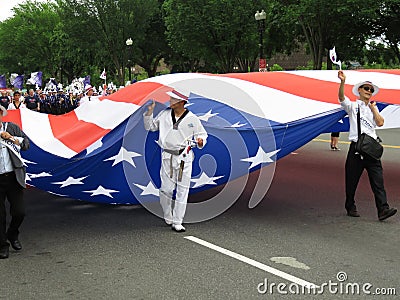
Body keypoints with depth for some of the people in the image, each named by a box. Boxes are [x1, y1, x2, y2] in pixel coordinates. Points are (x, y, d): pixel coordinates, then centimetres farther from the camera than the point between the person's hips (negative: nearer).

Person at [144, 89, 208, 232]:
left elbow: (202, 133, 9)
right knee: (166, 189, 0)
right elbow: (150, 126, 17)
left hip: (184, 157, -1)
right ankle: (168, 217, 22)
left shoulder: (192, 118, -1)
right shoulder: (164, 115, 6)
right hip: (167, 156, 2)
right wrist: (149, 112, 3)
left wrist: (200, 140, -13)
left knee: (182, 190, 0)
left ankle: (177, 222, 8)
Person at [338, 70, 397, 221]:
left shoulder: (374, 108, 18)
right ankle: (350, 207, 19)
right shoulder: (353, 106, 6)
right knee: (352, 180, 4)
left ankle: (383, 209, -11)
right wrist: (343, 82, -30)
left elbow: (380, 123, 3)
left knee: (377, 179, -6)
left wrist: (373, 108, 7)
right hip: (356, 147, -3)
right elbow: (341, 98, -15)